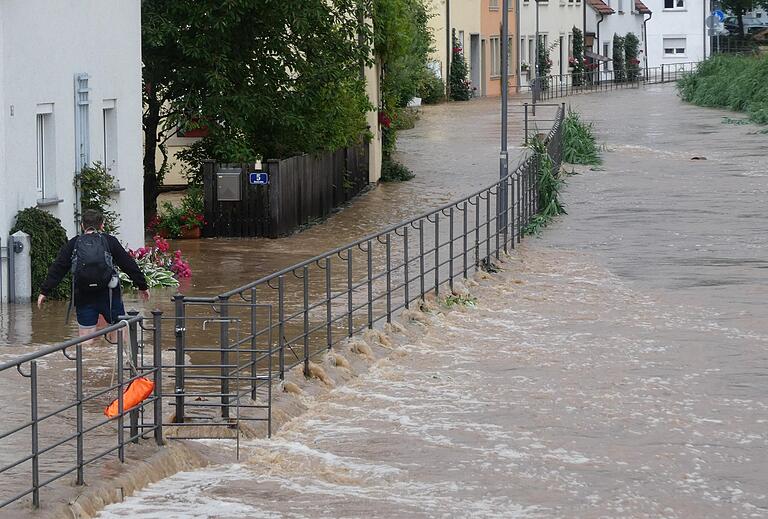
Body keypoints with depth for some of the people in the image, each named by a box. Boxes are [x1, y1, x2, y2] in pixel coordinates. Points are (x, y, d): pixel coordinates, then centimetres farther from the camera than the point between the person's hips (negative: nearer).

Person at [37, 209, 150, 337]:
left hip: (83, 298, 1)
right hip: (109, 296, -1)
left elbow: (57, 269, 7)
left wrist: (45, 291, 12)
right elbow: (129, 264, 6)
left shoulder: (73, 244, 8)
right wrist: (142, 286, 15)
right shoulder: (110, 241, 4)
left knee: (85, 335, 4)